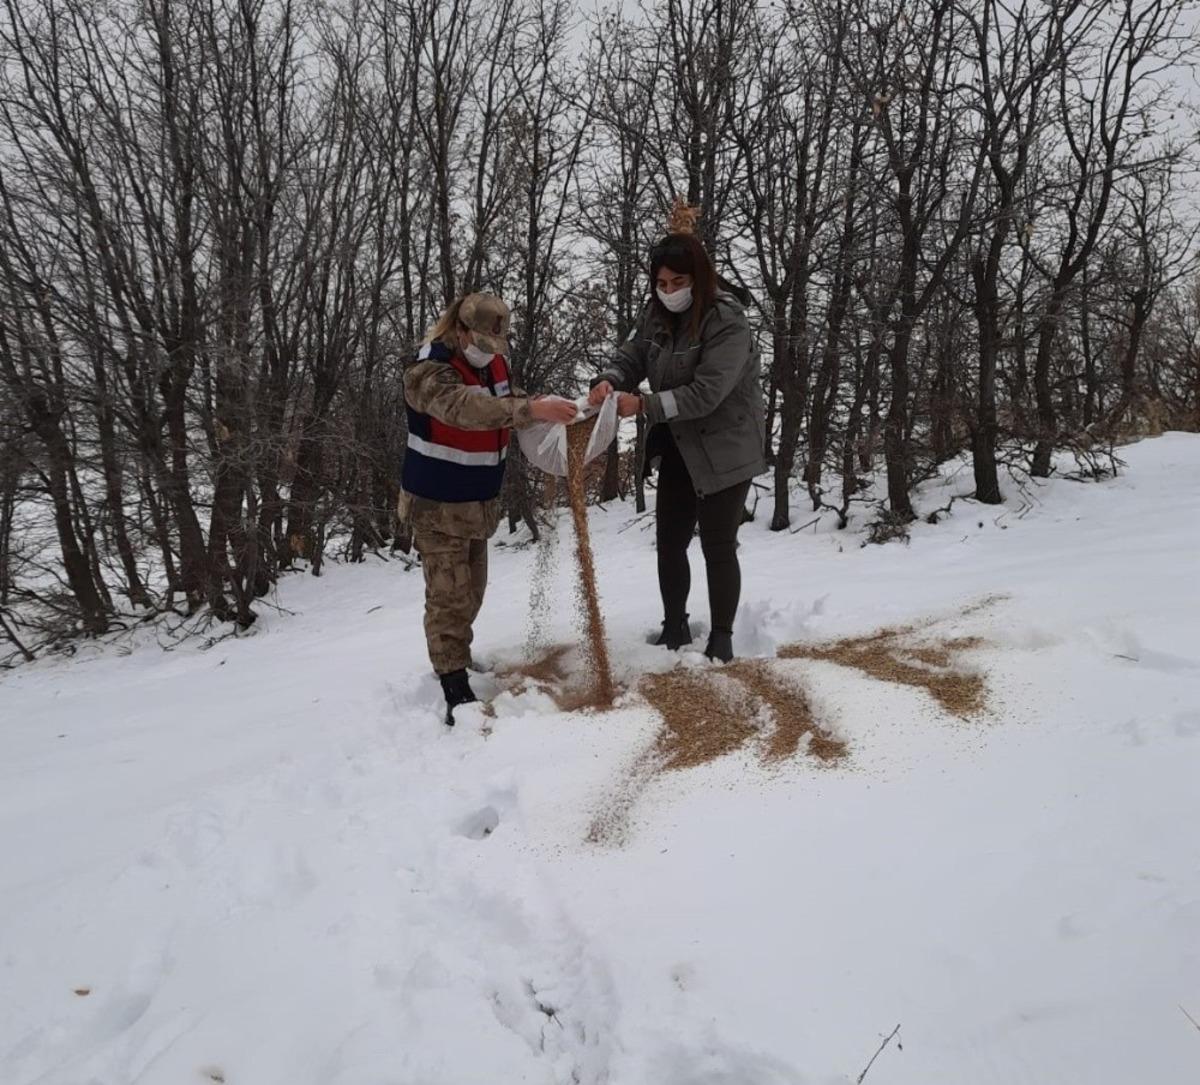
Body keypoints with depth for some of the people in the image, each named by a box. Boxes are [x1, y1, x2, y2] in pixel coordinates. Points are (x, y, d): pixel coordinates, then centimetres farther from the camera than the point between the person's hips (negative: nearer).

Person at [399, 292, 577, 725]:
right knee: (448, 596, -7)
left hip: (479, 502, 8)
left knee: (471, 592, 18)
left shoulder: (493, 361, 2)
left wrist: (544, 409, -8)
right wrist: (531, 409, -53)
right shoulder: (427, 372, -23)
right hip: (437, 506, -8)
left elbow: (506, 406, 14)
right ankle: (457, 692, -2)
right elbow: (465, 407, -42)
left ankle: (453, 659, 37)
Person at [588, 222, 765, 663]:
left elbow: (706, 392, -28)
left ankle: (721, 639, 17)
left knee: (718, 547, 1)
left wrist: (644, 405, -32)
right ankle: (674, 627, 31)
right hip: (678, 448, 7)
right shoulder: (658, 313, 1)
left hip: (725, 452, -7)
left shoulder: (727, 320, -22)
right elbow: (630, 357, 0)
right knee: (670, 542, 14)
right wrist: (609, 381, -23)